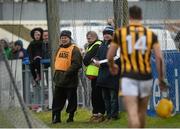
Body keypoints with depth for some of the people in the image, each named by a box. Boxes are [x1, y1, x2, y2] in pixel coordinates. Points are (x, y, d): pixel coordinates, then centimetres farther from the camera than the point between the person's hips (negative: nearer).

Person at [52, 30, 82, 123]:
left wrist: (67, 73, -22)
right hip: (59, 80, 7)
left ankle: (71, 116, 14)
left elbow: (77, 63, -19)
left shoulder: (74, 49, -9)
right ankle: (56, 117, 11)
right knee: (57, 99, 6)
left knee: (71, 99, 3)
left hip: (70, 79, -7)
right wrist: (56, 73, 12)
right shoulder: (60, 49, 14)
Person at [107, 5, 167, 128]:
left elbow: (110, 56, 6)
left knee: (133, 114, -13)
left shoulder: (120, 32, 1)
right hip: (146, 77, 3)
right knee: (142, 112, 22)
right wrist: (161, 79, 2)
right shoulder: (151, 34, 3)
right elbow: (159, 57, -6)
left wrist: (112, 66, 29)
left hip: (128, 77, -3)